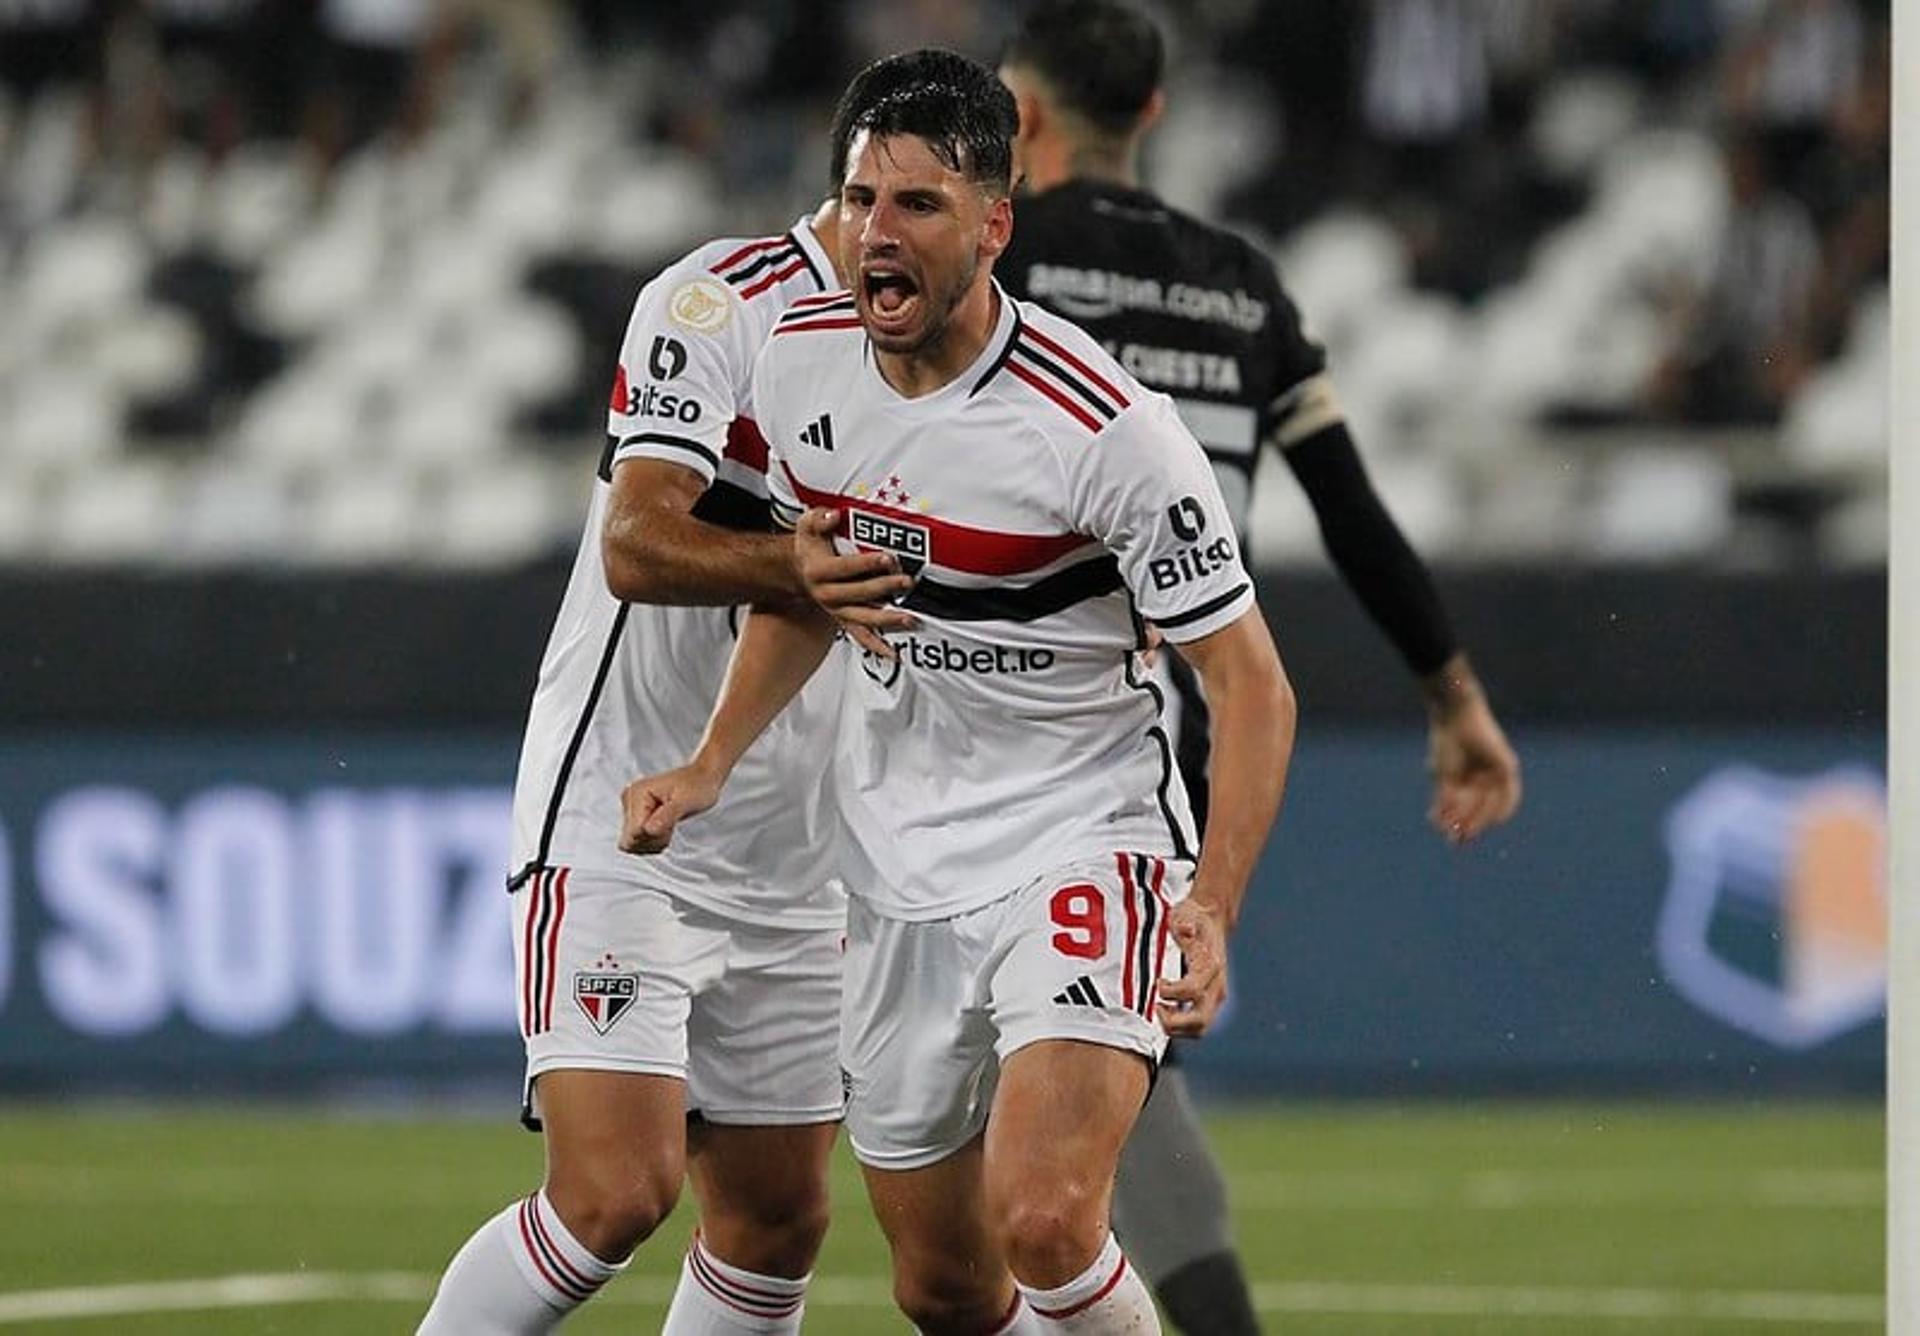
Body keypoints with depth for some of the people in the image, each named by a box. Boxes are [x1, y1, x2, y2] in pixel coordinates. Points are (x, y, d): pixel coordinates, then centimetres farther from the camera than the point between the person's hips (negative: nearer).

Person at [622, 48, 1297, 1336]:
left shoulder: (1108, 429, -21)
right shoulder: (800, 360, -2)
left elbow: (1252, 685, -16)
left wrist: (1213, 909, -28)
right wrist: (711, 766, 9)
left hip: (1086, 845, -6)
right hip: (903, 873, 6)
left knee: (1044, 1224, -27)